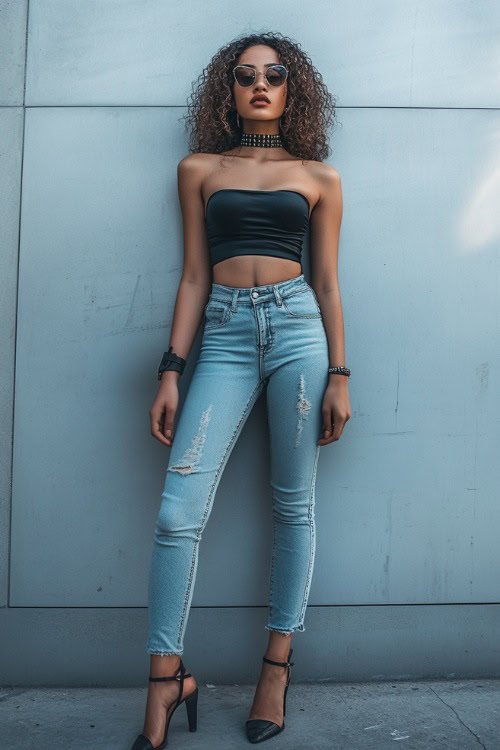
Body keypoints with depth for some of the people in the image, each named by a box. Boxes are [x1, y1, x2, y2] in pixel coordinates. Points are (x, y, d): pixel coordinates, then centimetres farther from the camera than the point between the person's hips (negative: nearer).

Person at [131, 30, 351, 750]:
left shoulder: (318, 176, 12)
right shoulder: (199, 169, 14)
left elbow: (327, 282, 10)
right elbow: (194, 275, 9)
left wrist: (338, 375, 3)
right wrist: (171, 371, 2)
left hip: (297, 326, 0)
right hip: (225, 333, 1)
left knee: (293, 504, 2)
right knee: (179, 510, -8)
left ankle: (278, 663, 17)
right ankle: (167, 678, 4)